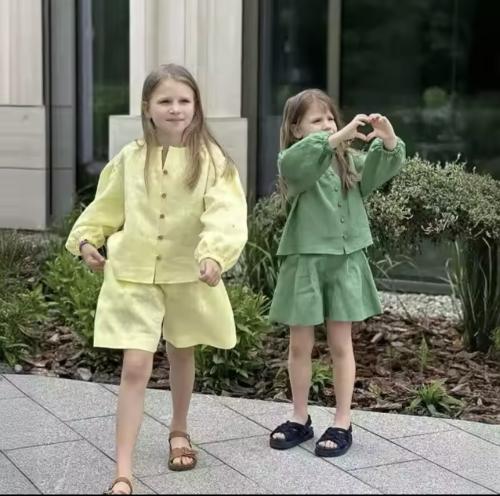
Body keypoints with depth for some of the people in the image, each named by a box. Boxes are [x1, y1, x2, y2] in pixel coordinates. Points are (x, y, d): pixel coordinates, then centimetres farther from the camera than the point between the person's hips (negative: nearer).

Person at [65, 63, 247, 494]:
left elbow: (225, 213, -24)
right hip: (134, 274, 0)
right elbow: (107, 206, 13)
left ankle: (179, 431, 48)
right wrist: (86, 238, 0)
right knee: (135, 366, -9)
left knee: (182, 356, 20)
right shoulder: (130, 159, -2)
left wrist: (214, 254, -39)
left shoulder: (211, 160, -11)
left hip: (188, 274, 0)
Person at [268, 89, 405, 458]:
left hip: (346, 261, 2)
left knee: (341, 344, 7)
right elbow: (298, 162, -28)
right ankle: (300, 420, 25)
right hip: (305, 261, -2)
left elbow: (384, 166, -6)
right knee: (300, 345, 9)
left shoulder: (349, 160, 7)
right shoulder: (292, 162, -5)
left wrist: (388, 139, -26)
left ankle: (343, 424, 15)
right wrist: (339, 137, -38)